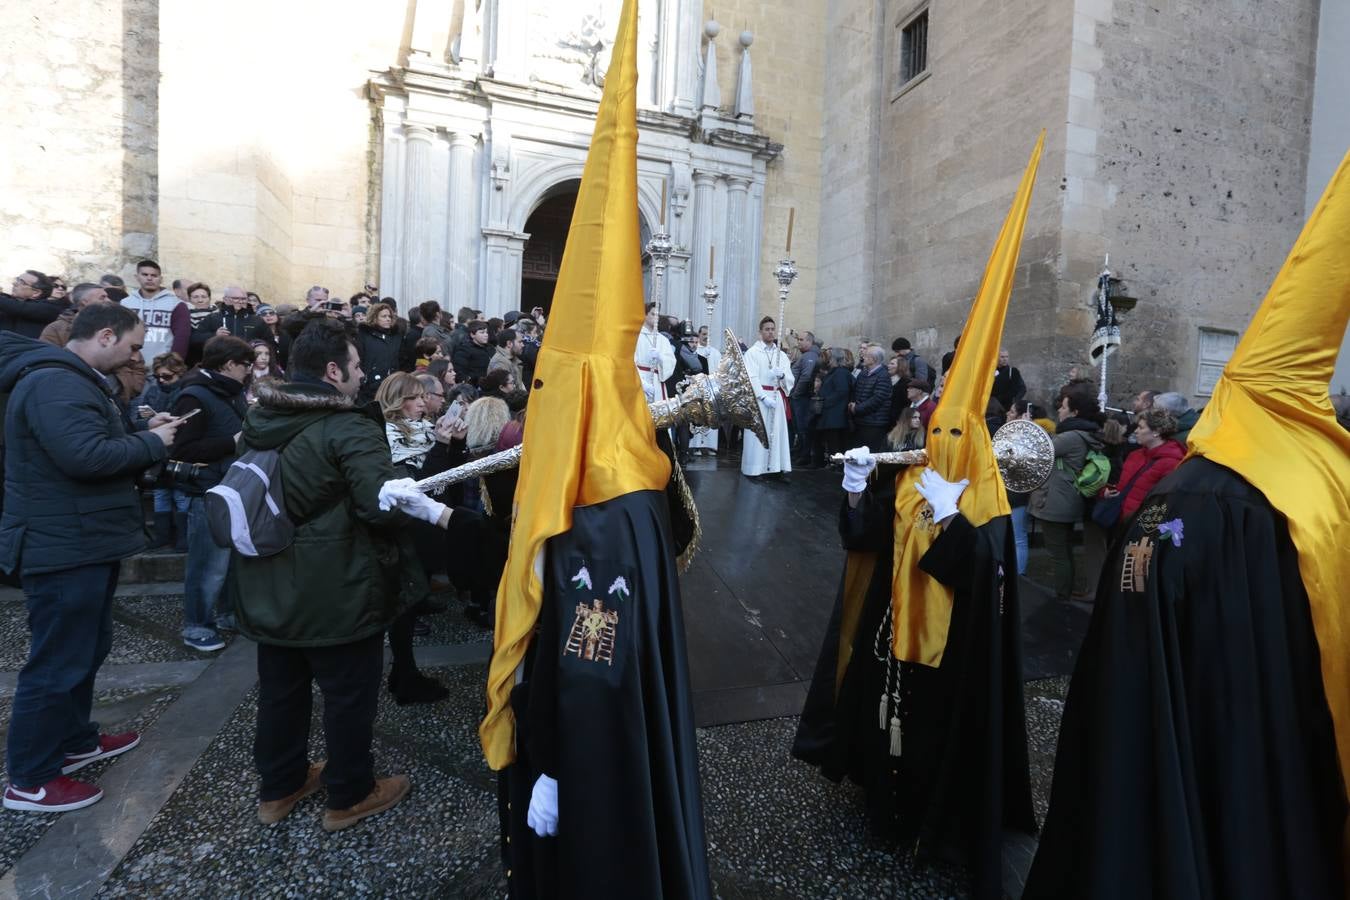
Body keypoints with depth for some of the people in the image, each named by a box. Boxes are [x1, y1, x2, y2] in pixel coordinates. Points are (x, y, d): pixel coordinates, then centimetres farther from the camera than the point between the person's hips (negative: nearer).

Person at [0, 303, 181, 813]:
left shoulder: (71, 380, 15)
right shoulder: (54, 383, -21)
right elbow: (86, 456, -32)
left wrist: (144, 434, 3)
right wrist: (152, 443, -18)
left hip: (82, 542, 11)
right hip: (64, 548, -11)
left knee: (87, 647, 21)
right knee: (58, 660, 0)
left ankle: (74, 741, 37)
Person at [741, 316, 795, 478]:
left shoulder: (781, 355, 14)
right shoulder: (752, 352, 0)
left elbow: (790, 380, 8)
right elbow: (752, 378, -11)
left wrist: (782, 375, -15)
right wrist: (764, 397, -19)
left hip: (777, 398, 5)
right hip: (758, 397, -5)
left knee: (777, 433, 2)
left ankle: (775, 468, 6)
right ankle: (755, 469, -3)